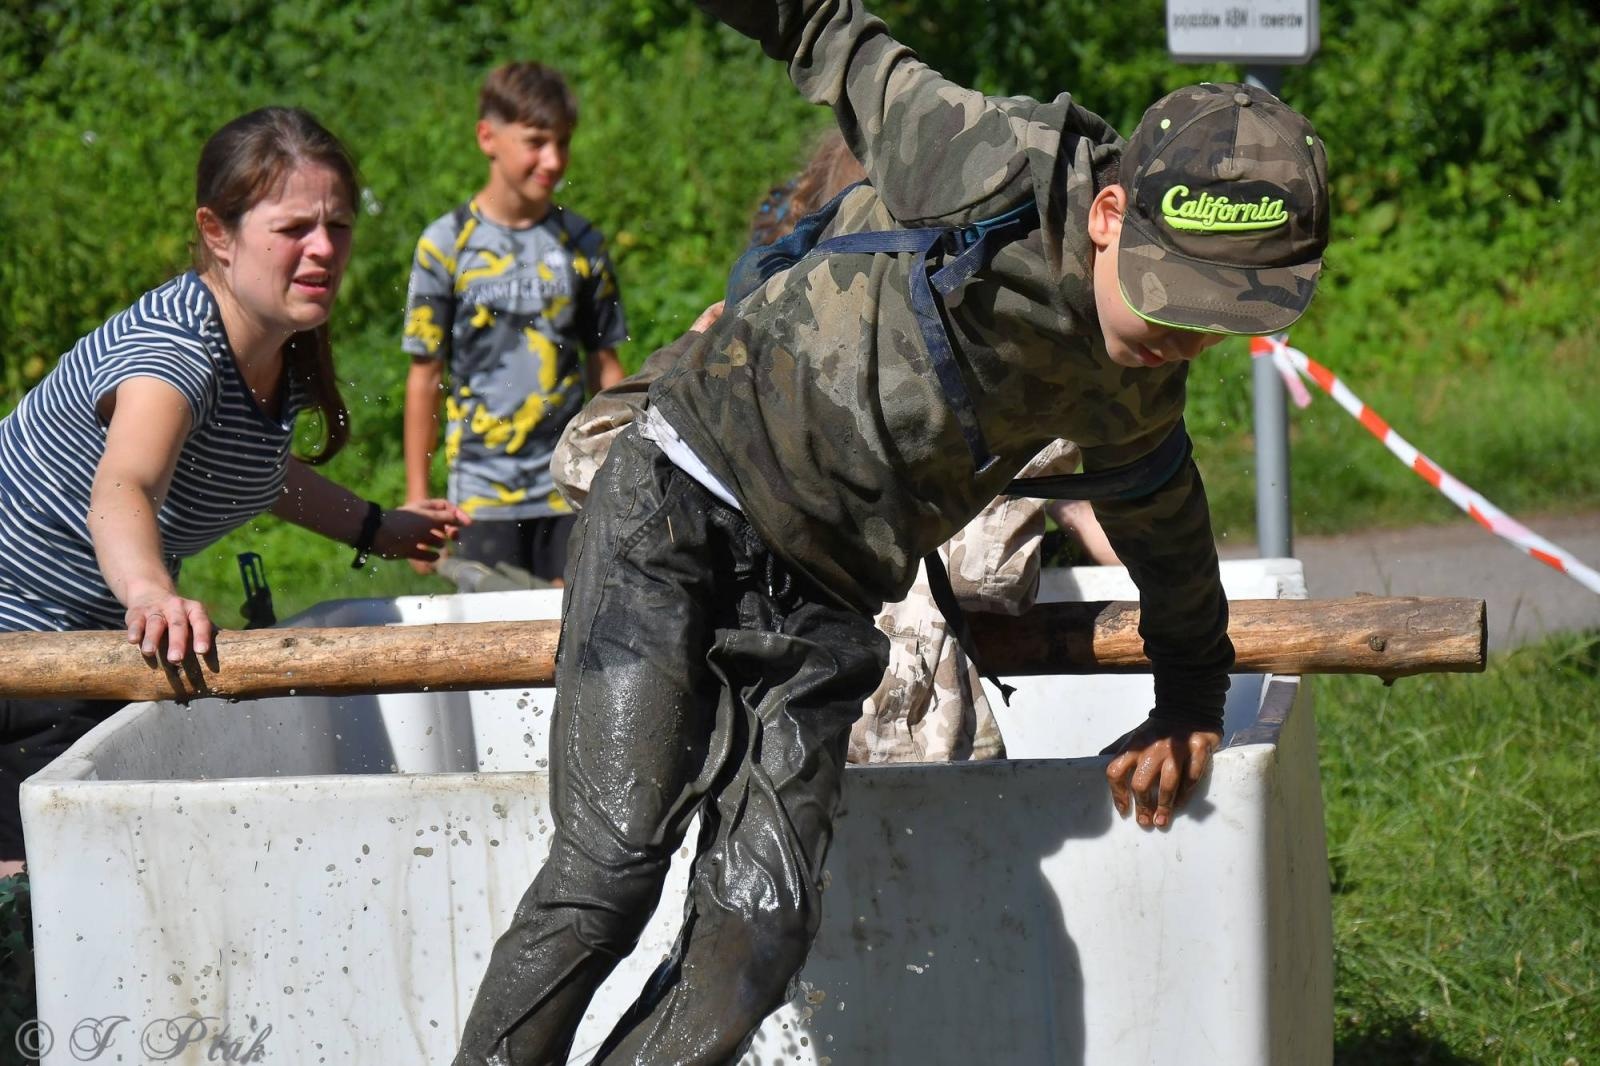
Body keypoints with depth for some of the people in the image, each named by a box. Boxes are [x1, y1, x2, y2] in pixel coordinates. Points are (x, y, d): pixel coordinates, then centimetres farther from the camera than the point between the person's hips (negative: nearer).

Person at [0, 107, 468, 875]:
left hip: (95, 638, 9)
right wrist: (151, 594, -73)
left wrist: (373, 528, 16)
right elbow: (122, 490, -53)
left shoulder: (290, 349, -5)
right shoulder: (174, 349, -31)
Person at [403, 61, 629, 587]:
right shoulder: (446, 244, -1)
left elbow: (605, 366, 13)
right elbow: (424, 378, 3)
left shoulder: (582, 243, 7)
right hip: (484, 495, -2)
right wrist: (417, 503, 3)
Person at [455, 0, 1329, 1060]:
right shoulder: (992, 168, -17)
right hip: (678, 507, -5)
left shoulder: (1136, 391, 3)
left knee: (761, 927, -13)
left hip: (819, 604, 5)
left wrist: (1192, 702, 33)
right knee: (610, 865, -19)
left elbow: (1167, 531, 25)